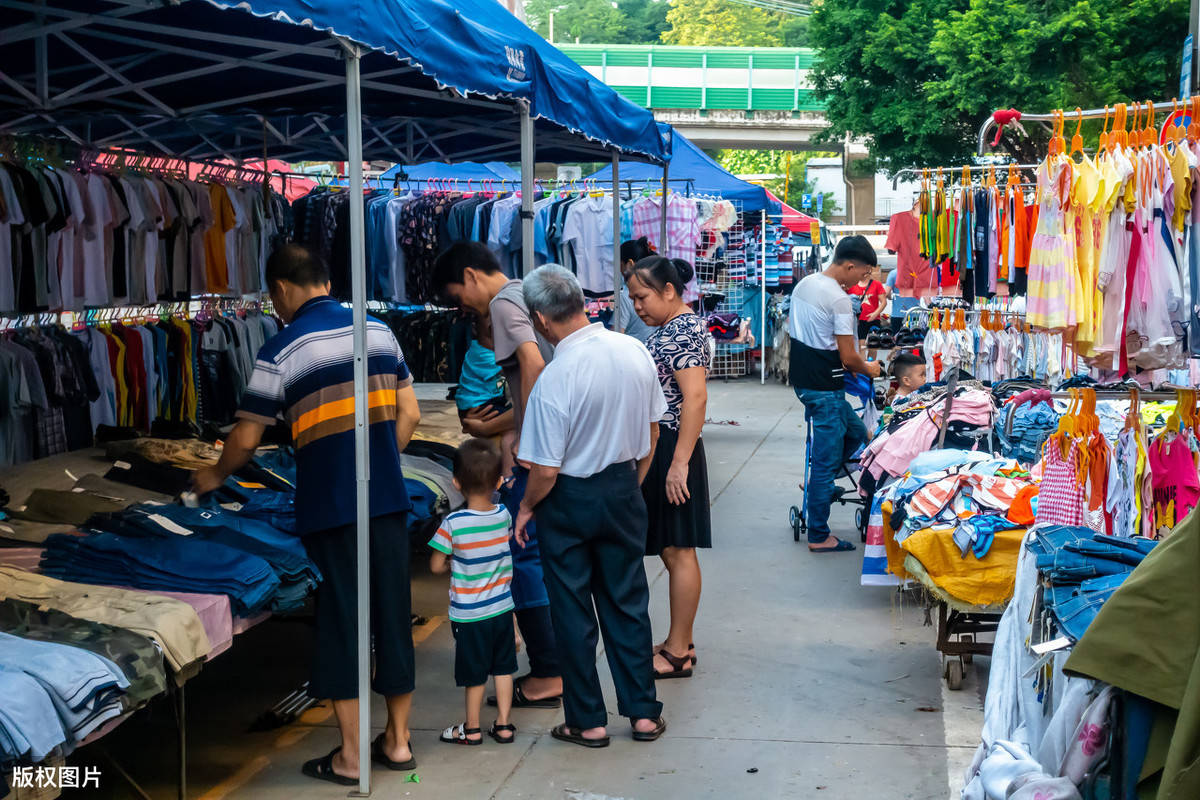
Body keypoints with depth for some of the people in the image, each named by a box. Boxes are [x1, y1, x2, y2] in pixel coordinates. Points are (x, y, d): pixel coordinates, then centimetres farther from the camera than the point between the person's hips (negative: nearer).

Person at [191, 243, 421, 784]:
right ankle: (398, 742, 22)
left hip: (330, 506, -4)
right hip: (388, 497, 4)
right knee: (393, 614, 11)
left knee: (340, 621, 4)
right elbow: (409, 416, 9)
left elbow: (246, 439, -1)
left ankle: (349, 757, 11)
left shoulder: (283, 350, -6)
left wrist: (215, 476, 18)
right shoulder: (379, 331, 7)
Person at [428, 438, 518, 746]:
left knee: (474, 673, 9)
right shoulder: (504, 515, -7)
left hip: (469, 613, -3)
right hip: (502, 607, 4)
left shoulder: (452, 524, -20)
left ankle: (472, 729, 23)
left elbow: (436, 565, -12)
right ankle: (503, 725, 23)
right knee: (503, 667, 15)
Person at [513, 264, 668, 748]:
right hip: (623, 491, 5)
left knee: (573, 613, 9)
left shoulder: (555, 378, -25)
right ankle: (643, 712, 23)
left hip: (569, 502, -5)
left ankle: (588, 721, 19)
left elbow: (545, 471, -20)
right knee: (627, 603, 17)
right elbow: (652, 432, 5)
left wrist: (526, 509, -1)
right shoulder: (635, 351, -7)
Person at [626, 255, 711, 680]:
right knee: (672, 551, 14)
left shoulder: (684, 330, -15)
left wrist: (679, 463, -26)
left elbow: (695, 398, -23)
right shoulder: (668, 328, 16)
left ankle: (678, 653, 4)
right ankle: (680, 643, 22)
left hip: (672, 450, -10)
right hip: (655, 449, 10)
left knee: (679, 551, -3)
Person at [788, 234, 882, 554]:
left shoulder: (804, 284, 8)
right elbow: (848, 358, -16)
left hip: (801, 379, 9)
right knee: (827, 460, -2)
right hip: (825, 387, -9)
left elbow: (792, 329, 20)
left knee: (856, 432, 21)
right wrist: (868, 369, 3)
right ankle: (819, 536, 3)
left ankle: (815, 486, 25)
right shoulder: (839, 300, -19)